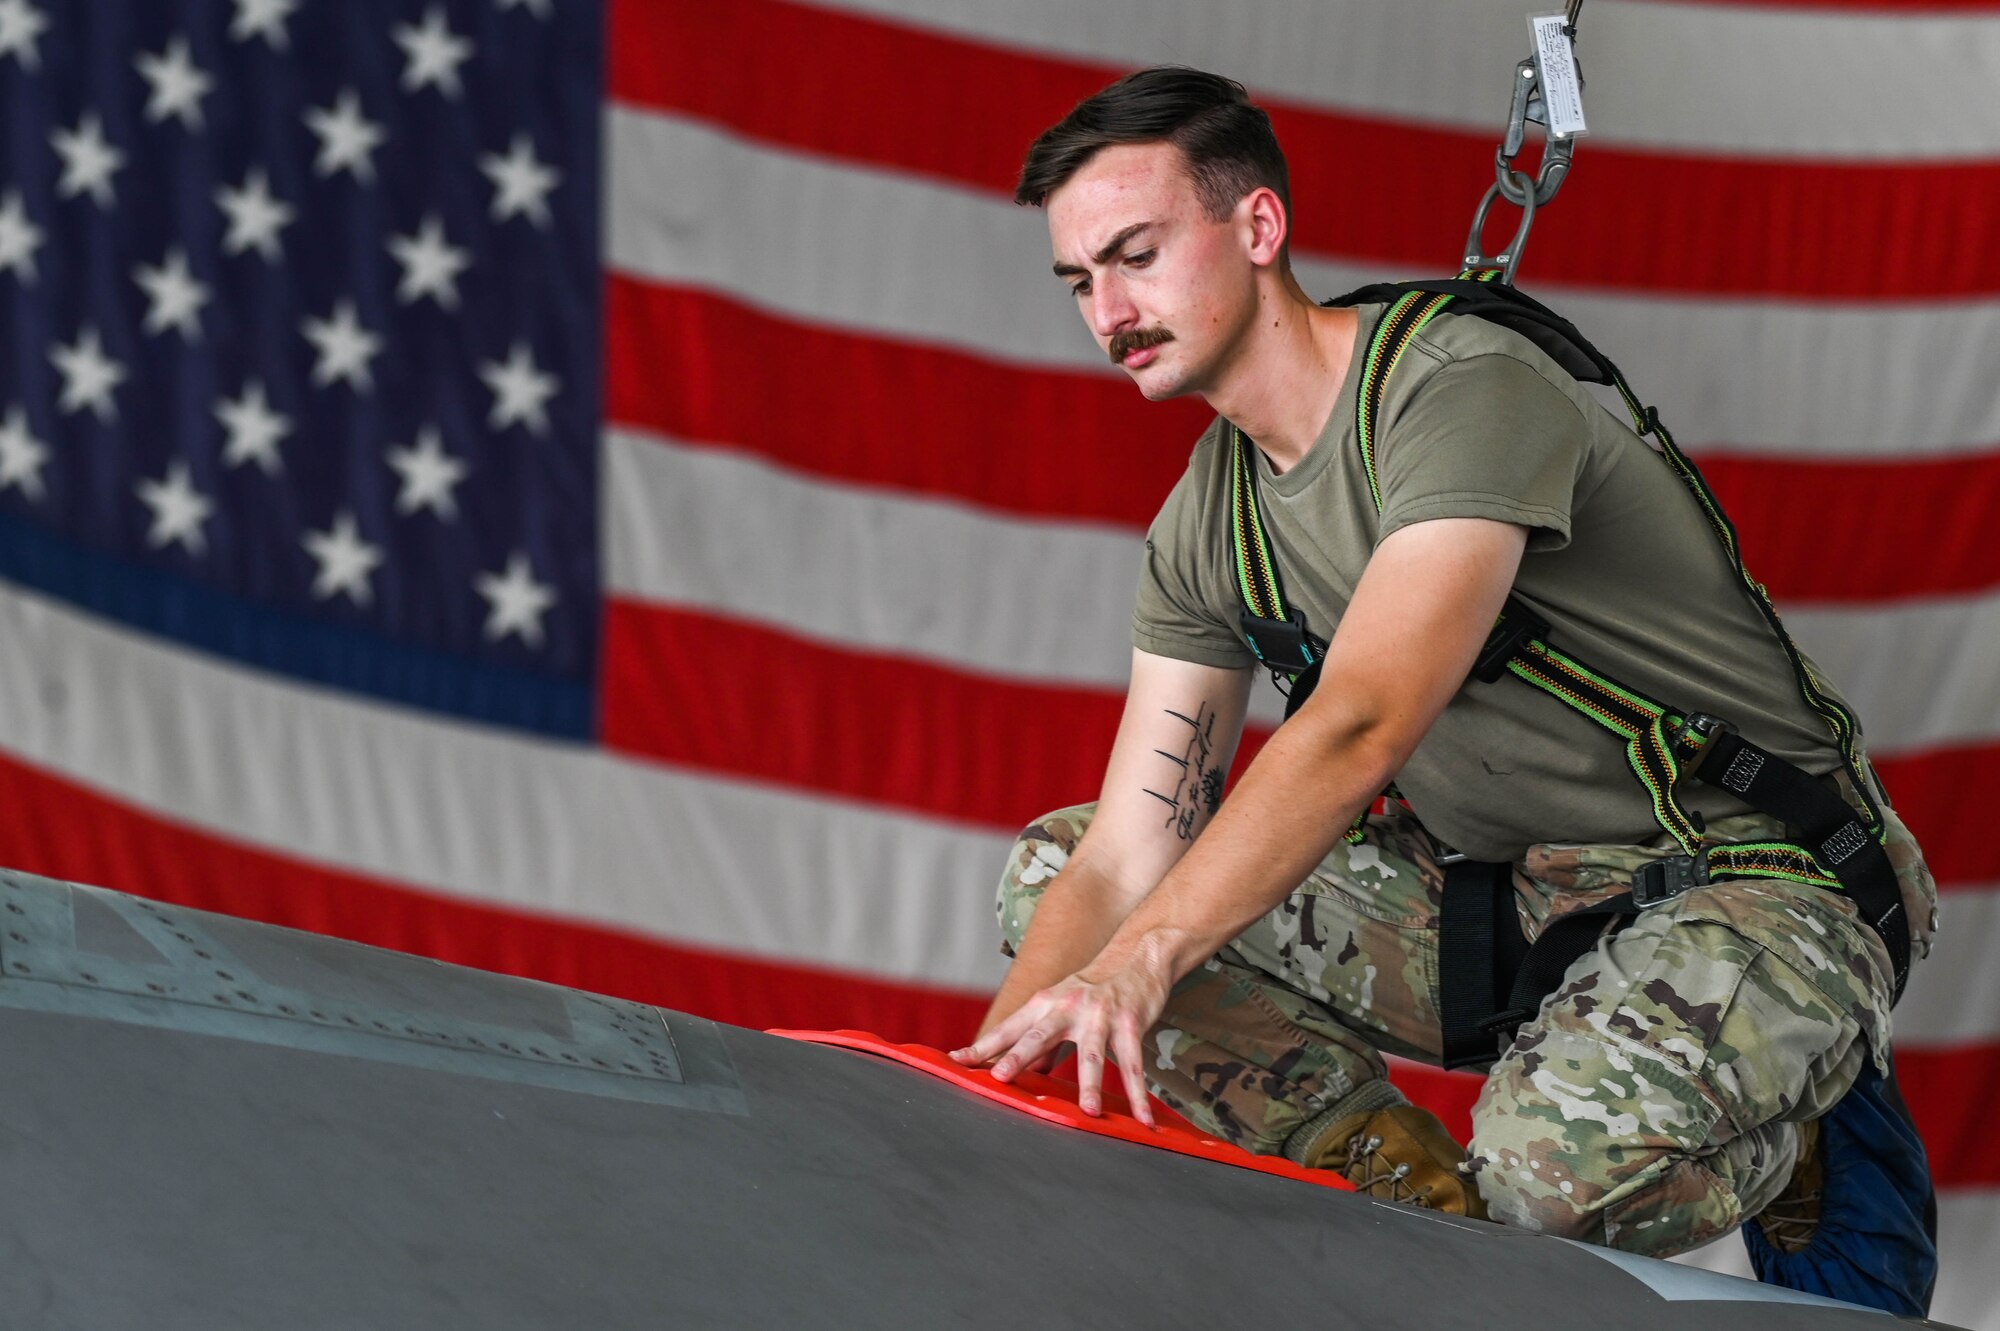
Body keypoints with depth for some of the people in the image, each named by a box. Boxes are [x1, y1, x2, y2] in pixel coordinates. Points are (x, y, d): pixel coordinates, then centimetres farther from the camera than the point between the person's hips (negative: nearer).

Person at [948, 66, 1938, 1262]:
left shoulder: (1466, 389, -21)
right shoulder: (1206, 525, 4)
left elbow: (1360, 727, -34)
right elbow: (1130, 855, -1)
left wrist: (1136, 961, -44)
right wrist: (983, 1077, -18)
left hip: (1759, 875, -8)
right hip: (1502, 895, 8)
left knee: (1560, 1160, -39)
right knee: (1053, 868, -2)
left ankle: (1779, 1145, -2)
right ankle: (1429, 1206, -8)